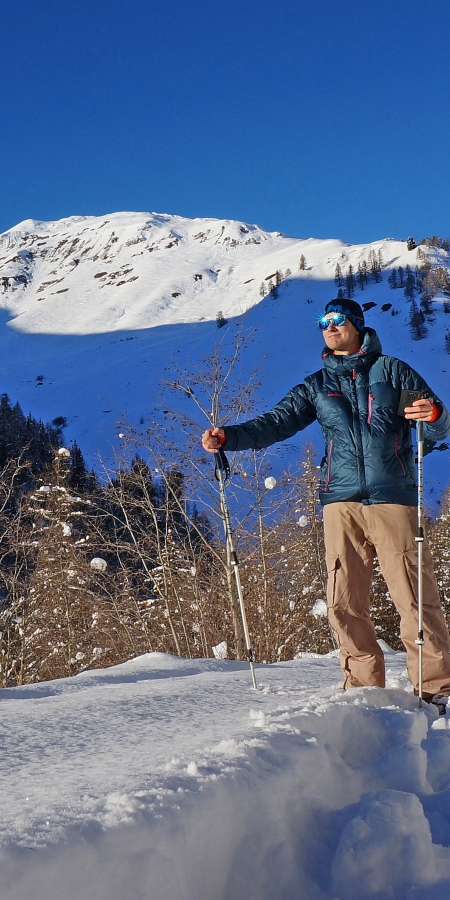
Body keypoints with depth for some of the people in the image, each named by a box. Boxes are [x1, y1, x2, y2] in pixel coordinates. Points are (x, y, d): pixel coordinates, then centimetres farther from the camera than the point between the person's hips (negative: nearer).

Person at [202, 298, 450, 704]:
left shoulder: (391, 370, 10)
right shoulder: (317, 386, 19)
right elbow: (277, 422, 11)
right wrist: (229, 436, -6)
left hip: (393, 499, -3)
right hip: (342, 502, 3)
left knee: (415, 597, -6)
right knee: (344, 602, -1)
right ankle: (365, 686, 9)